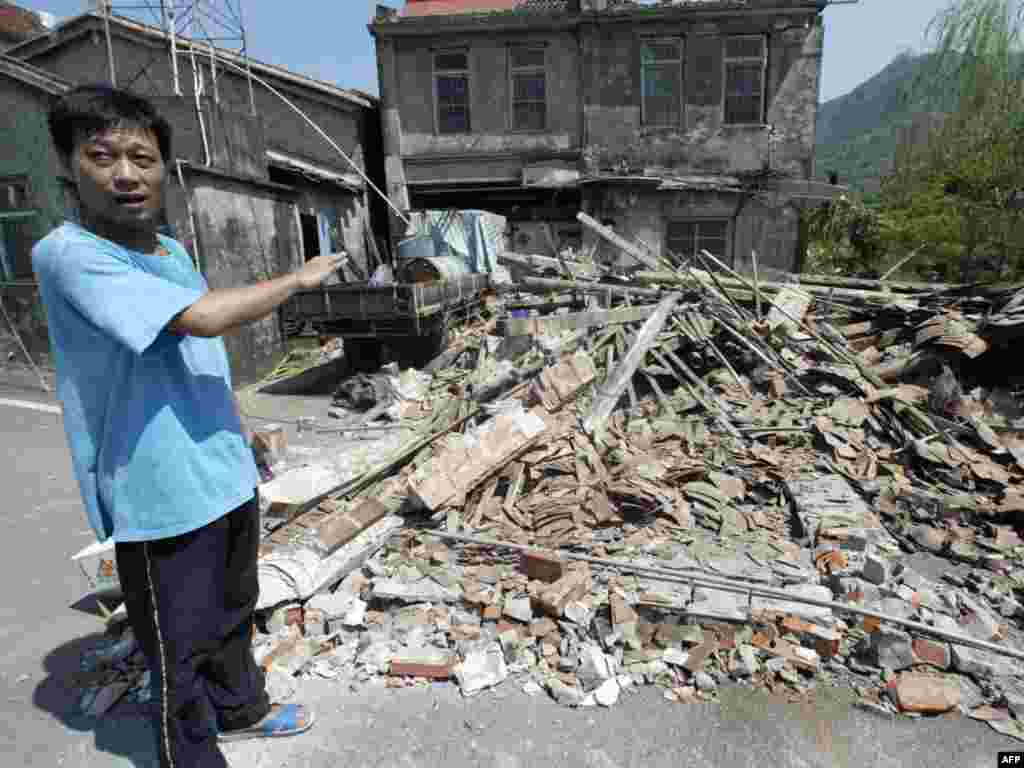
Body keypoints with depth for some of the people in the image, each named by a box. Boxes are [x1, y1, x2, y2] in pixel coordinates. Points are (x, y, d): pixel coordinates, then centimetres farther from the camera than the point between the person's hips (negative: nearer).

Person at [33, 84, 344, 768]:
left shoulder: (174, 250, 9)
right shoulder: (68, 255, -18)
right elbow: (202, 318, -29)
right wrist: (298, 279, -16)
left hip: (226, 473, 9)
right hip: (163, 494, -8)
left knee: (234, 608, 26)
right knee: (182, 641, 10)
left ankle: (240, 708, 50)